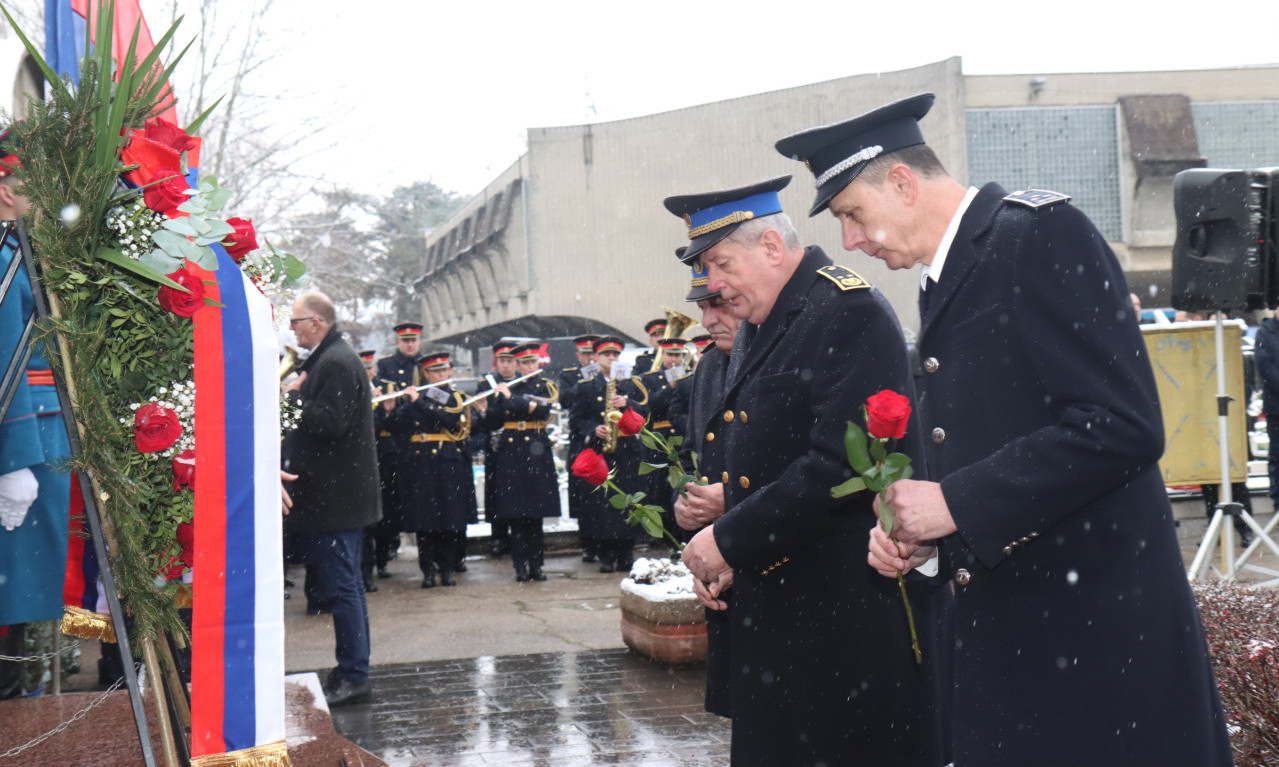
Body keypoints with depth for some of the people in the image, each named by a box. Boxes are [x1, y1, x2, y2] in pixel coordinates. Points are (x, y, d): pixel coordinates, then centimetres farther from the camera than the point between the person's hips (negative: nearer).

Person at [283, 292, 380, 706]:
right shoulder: (330, 358, 17)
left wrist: (293, 395, -15)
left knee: (340, 585, -6)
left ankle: (353, 676, 0)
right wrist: (296, 394, 6)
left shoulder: (336, 363, -16)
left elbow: (328, 423, -25)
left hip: (335, 496, -11)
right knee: (346, 583, 15)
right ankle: (354, 670, 24)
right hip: (339, 493, 11)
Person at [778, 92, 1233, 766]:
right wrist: (922, 531, 4)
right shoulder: (941, 281, 15)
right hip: (999, 631, 8)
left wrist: (956, 504, -18)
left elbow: (1122, 426, -21)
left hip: (1095, 621, -8)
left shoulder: (1043, 231, -12)